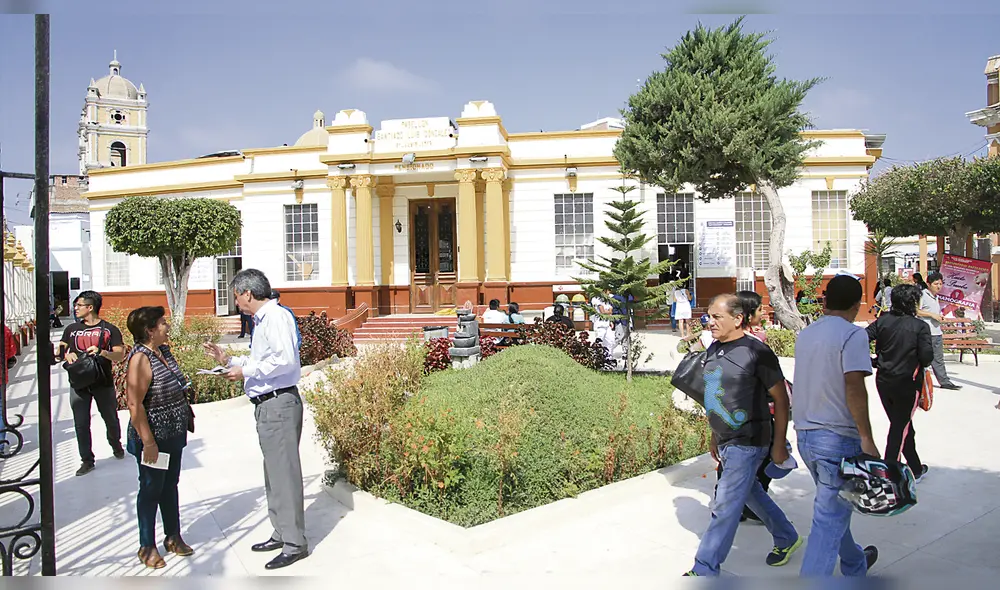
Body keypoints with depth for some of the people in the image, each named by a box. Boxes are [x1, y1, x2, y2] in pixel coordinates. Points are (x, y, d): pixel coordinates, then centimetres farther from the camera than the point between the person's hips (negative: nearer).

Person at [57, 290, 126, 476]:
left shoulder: (109, 329, -2)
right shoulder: (72, 329, 9)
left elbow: (120, 356, -7)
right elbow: (60, 351, 15)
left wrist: (102, 352, -25)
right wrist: (67, 355, -8)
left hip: (103, 382, -2)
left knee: (111, 419, 11)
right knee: (81, 424, 2)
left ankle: (116, 445, 38)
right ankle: (87, 461, 13)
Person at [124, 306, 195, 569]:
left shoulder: (164, 351, 5)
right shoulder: (140, 358, -21)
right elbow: (135, 404, -24)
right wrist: (148, 443, -23)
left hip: (173, 434, 8)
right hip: (154, 438, -8)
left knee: (171, 485, 19)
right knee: (151, 489, 8)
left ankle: (173, 537, 33)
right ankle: (147, 546, 24)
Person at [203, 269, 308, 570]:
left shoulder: (276, 316, -13)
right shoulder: (262, 321, 18)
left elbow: (285, 360, -24)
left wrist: (245, 371, -15)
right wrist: (228, 360, 22)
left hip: (279, 404, -11)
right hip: (267, 406, 11)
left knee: (284, 472, -6)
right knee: (274, 472, 17)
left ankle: (294, 543, 3)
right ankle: (282, 534, 29)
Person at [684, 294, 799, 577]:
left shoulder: (756, 352, -17)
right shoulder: (713, 350, 5)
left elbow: (781, 399, -12)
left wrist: (779, 444, -11)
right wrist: (715, 437, 19)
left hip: (747, 442, -8)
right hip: (725, 441, 8)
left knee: (726, 507, -4)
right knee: (752, 493, 23)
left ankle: (705, 570, 6)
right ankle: (787, 538, 45)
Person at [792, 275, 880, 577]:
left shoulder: (805, 334, 10)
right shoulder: (852, 334, -12)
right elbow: (854, 387, -20)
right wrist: (867, 438, -18)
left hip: (805, 435, 8)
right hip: (838, 437, -8)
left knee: (834, 507, 25)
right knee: (829, 520, -3)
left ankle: (855, 565, 45)